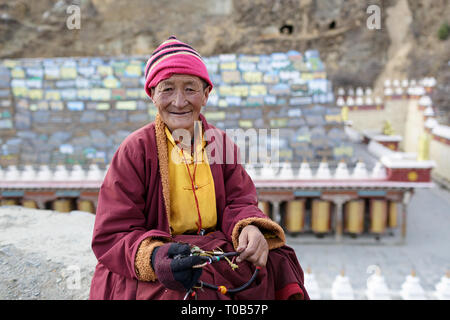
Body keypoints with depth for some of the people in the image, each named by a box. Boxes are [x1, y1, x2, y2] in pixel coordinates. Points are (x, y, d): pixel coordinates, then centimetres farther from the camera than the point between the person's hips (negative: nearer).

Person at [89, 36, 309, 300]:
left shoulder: (221, 143, 7)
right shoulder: (136, 149, -8)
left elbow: (239, 202, 4)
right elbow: (111, 238, -11)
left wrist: (250, 228, -22)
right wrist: (153, 258, -33)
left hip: (214, 248, 5)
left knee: (276, 262, -18)